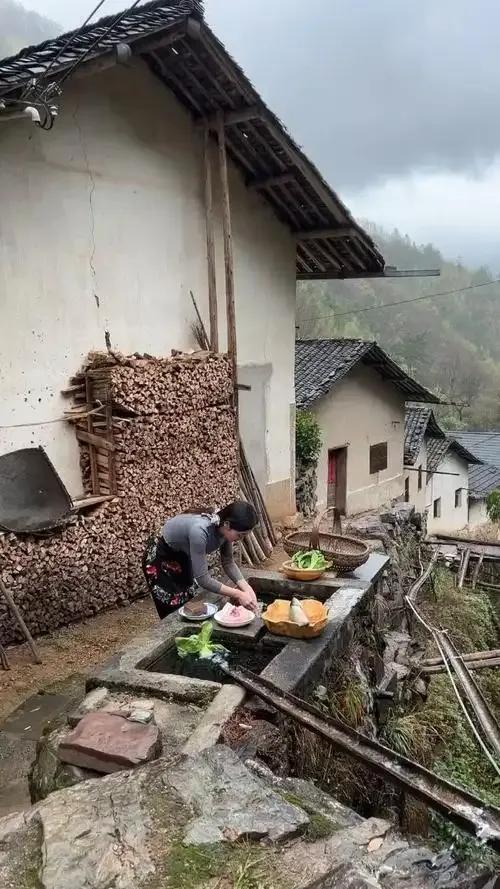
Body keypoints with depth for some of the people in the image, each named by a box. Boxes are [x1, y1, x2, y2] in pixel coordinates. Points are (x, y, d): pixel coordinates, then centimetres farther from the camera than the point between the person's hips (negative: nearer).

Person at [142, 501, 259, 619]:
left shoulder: (225, 529, -20)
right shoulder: (200, 530, -41)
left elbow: (228, 562, -6)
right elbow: (203, 579, -36)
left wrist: (246, 588, -20)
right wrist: (238, 595, -32)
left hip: (182, 556, 7)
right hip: (160, 559, -7)